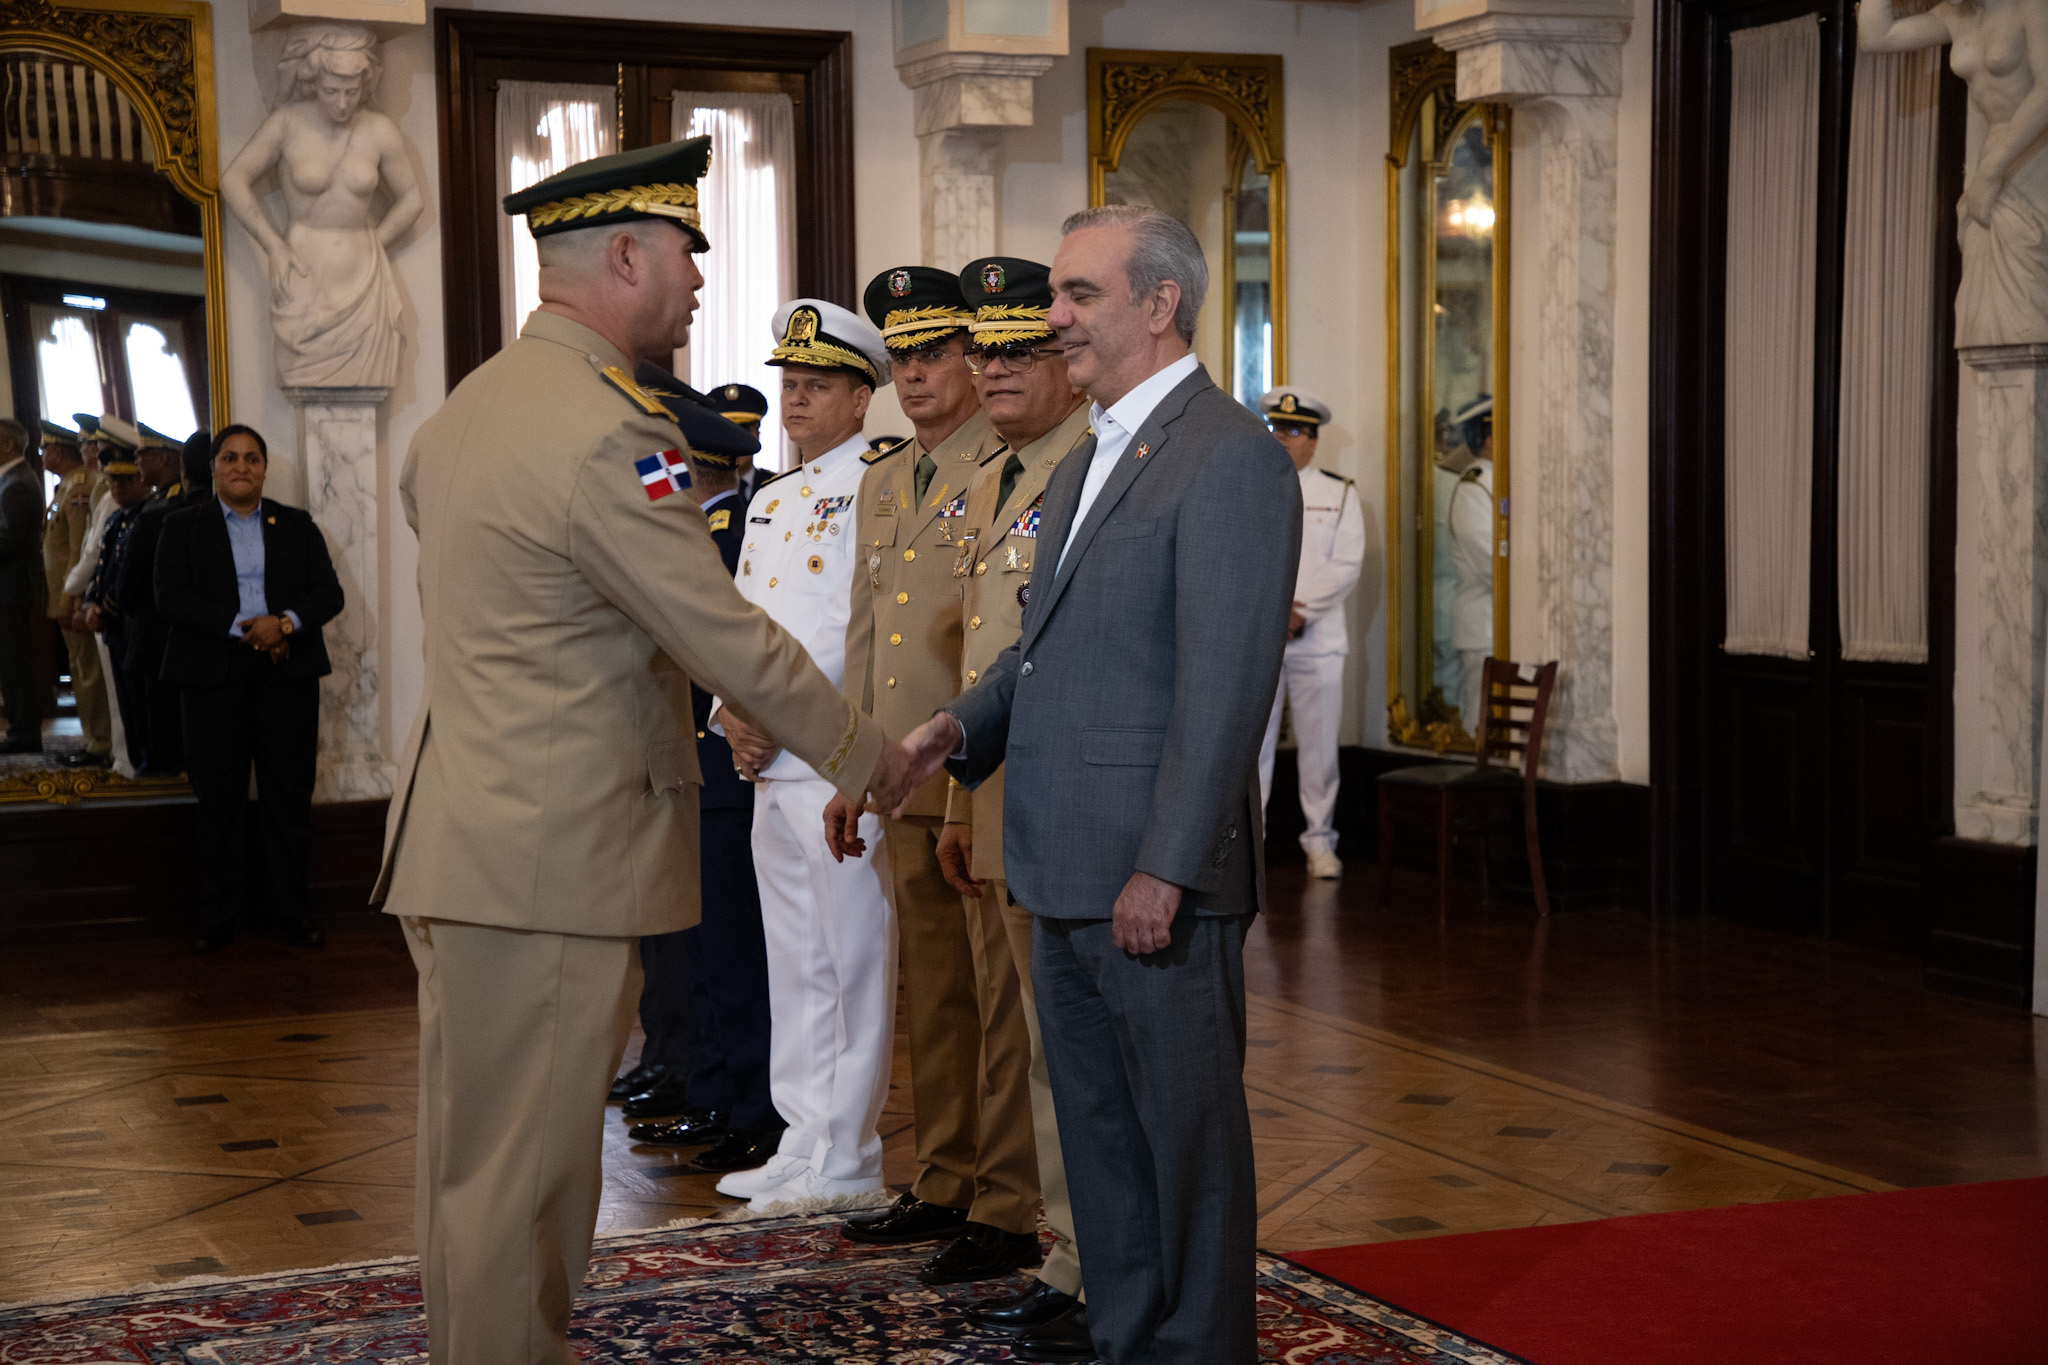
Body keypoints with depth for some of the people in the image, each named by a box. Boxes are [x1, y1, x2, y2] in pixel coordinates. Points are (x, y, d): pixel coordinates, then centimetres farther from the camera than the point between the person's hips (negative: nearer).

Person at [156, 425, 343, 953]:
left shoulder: (297, 525, 13)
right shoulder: (182, 526, 8)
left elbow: (329, 593, 6)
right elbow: (172, 598, -4)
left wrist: (286, 623, -14)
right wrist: (241, 628, -15)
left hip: (287, 669, 1)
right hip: (213, 675, -1)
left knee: (289, 795, 1)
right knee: (219, 799, 1)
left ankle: (291, 909, 10)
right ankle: (216, 915, 9)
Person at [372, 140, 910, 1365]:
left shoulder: (464, 407, 12)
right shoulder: (607, 435, -19)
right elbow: (730, 642, -16)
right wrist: (866, 760, -3)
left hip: (464, 840, 10)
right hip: (554, 852, -10)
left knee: (477, 1156, 18)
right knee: (524, 1172, -1)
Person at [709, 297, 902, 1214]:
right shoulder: (769, 500, 19)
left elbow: (860, 629, -16)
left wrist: (778, 716, -14)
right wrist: (734, 713, 1)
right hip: (768, 768, 8)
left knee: (853, 967, -2)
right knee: (793, 964, 13)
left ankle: (846, 1164, 5)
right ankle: (802, 1146, 22)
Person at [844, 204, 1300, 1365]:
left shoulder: (1231, 459, -14)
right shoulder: (1086, 463, 17)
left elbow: (1224, 689, -19)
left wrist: (1164, 869, -21)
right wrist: (958, 727, 4)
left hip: (1159, 877, -9)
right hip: (1067, 875, 9)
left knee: (1188, 1127, 4)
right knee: (1098, 1124, 19)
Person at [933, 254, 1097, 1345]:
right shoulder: (988, 486, 18)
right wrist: (958, 808, 22)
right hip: (1003, 815, 9)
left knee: (1068, 1041, -2)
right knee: (1036, 1037, 14)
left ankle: (1082, 1267, 8)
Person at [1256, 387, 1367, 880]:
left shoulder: (1340, 494, 7)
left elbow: (1346, 566, -2)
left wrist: (1299, 610, -12)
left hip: (1318, 639, -1)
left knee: (1319, 744, 1)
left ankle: (1320, 844, 8)